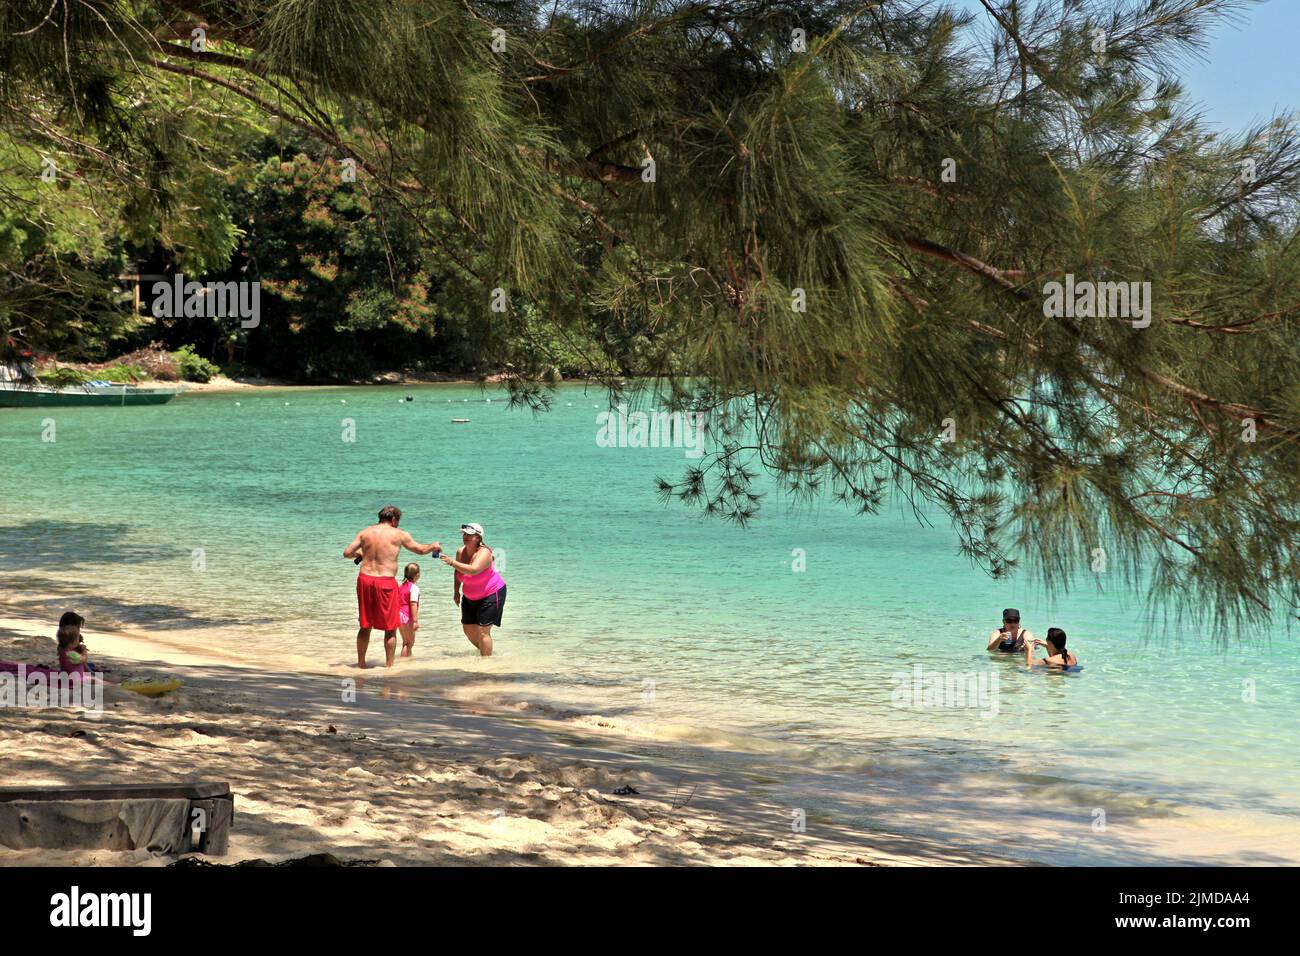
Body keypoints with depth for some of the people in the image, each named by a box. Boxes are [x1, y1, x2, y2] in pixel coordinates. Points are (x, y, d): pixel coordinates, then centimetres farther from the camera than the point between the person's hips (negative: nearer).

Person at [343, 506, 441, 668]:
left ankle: (361, 663, 19)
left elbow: (347, 553, 3)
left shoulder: (365, 532, 7)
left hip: (365, 579, 4)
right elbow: (420, 550, 9)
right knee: (390, 628, 7)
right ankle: (389, 665, 8)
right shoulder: (398, 534, -1)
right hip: (385, 582, -4)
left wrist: (358, 554, 25)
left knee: (365, 626, 15)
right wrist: (434, 546, 30)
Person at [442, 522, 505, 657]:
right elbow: (458, 572, 12)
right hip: (470, 597, 8)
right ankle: (485, 652, 34)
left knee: (482, 631, -11)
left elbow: (473, 570, -46)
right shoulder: (461, 552, -8)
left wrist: (453, 562, -51)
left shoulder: (484, 553, -28)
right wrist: (456, 591, 12)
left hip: (491, 595, -7)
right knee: (468, 629, 12)